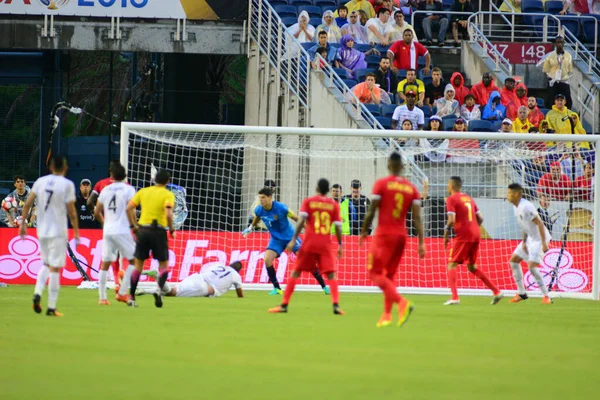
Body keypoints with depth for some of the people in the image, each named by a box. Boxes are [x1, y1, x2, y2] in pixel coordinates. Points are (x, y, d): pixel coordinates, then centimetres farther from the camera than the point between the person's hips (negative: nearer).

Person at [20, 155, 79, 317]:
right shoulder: (67, 185, -8)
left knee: (46, 264, 21)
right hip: (58, 231, -4)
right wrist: (76, 232, 0)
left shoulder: (40, 181, 4)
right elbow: (71, 212, -8)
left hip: (42, 231, 4)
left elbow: (28, 203, 1)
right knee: (54, 268, -1)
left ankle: (37, 293, -2)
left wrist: (23, 223, 8)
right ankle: (51, 308, -1)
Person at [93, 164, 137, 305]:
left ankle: (102, 297, 6)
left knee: (105, 264, 9)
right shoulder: (128, 189, -3)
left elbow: (97, 213, 12)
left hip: (107, 230, 5)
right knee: (134, 261, 7)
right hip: (122, 230, -5)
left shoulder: (105, 190, 10)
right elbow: (130, 210, -14)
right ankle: (122, 293, -1)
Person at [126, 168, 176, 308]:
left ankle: (131, 297, 11)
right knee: (164, 265, 8)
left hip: (143, 230, 3)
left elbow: (128, 208, 3)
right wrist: (172, 230, -5)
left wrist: (133, 226, 9)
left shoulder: (143, 192, 9)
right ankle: (160, 289, -19)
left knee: (138, 265, 12)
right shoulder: (168, 194, -4)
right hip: (158, 231, -3)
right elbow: (168, 214, -18)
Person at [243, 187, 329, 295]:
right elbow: (256, 218, 15)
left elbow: (296, 218, -15)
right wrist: (250, 228, 12)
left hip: (290, 237, -4)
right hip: (276, 239, 4)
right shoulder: (259, 210, -12)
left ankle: (324, 286, 5)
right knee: (267, 259, -17)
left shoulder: (280, 207, -25)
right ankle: (276, 288, -3)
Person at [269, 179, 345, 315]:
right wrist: (340, 245, 10)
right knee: (331, 274, 3)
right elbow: (338, 227, 2)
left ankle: (284, 305, 5)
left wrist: (294, 240, -9)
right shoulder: (334, 204, 6)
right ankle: (336, 305, -15)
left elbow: (301, 221, -8)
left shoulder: (308, 201, 3)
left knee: (295, 272, 8)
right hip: (325, 244, 1)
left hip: (309, 243, -1)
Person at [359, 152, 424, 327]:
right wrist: (421, 243, -1)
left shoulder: (381, 184, -7)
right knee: (390, 275, 16)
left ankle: (402, 302, -25)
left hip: (384, 234, -5)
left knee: (375, 273, -4)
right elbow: (417, 217, 0)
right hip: (401, 235, 5)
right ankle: (387, 315, 13)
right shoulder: (412, 188, 5)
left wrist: (364, 231, 7)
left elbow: (371, 212, -8)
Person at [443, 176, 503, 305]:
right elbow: (480, 218, 17)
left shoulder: (451, 199, -4)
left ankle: (454, 297, -15)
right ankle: (496, 291, 12)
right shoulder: (469, 198, 18)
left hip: (463, 236, -7)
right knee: (472, 267, 18)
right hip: (476, 235, 7)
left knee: (452, 264, 0)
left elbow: (451, 220, -14)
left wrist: (446, 235, -3)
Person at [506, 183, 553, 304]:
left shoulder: (525, 207, -24)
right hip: (530, 238, 10)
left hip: (539, 239, -10)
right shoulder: (517, 207, 6)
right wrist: (523, 242, 7)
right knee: (513, 260, 12)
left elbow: (539, 223, -25)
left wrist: (544, 243, -26)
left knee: (532, 266, -19)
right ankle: (521, 293, 20)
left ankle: (546, 296, -11)